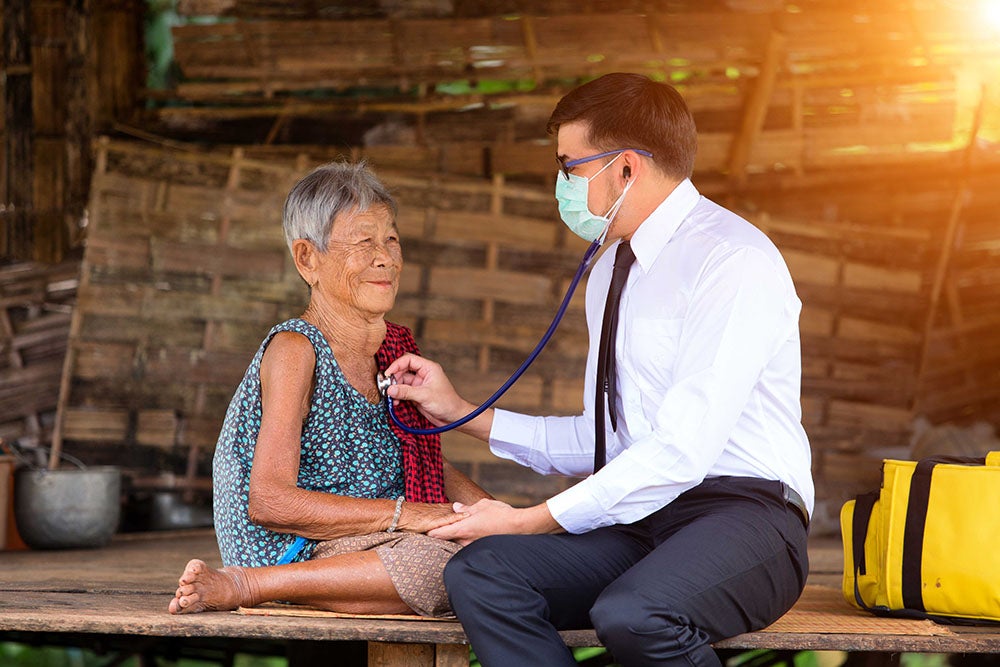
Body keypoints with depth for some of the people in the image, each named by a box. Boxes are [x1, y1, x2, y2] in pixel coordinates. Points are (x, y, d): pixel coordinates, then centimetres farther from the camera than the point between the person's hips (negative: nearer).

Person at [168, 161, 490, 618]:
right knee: (439, 564, -31)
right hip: (293, 550, -9)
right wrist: (402, 513, -21)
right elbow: (268, 502, -17)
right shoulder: (294, 350, -9)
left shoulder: (390, 349, 16)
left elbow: (430, 469, 24)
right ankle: (241, 586, -20)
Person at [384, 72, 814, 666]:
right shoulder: (611, 271, 19)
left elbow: (681, 451, -18)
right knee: (479, 574, -19)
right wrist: (461, 414, 20)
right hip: (640, 520, 8)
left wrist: (530, 521, -14)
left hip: (745, 511, -8)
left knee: (632, 615, -38)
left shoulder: (734, 261, -11)